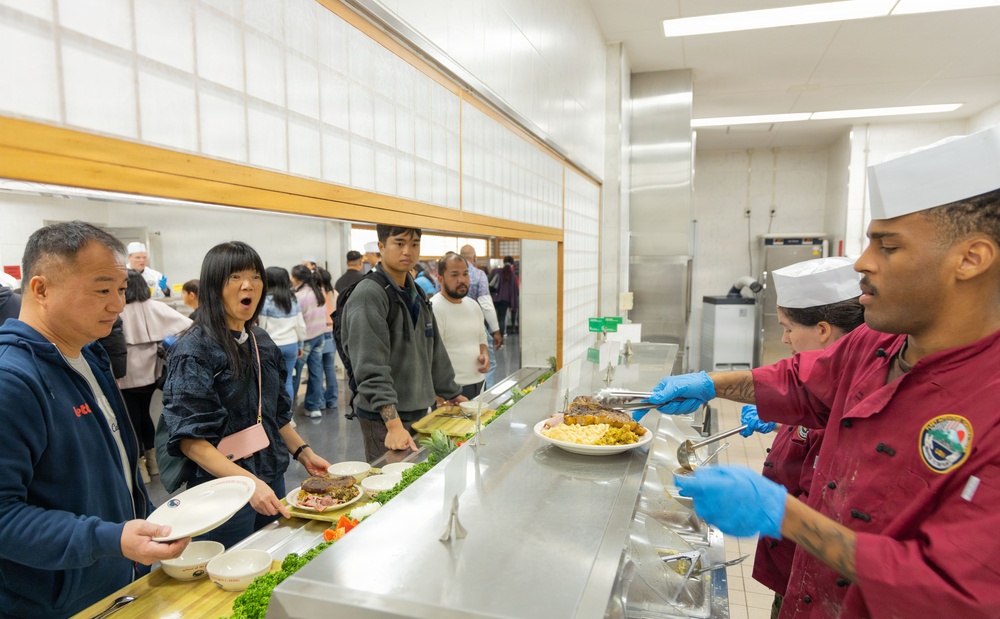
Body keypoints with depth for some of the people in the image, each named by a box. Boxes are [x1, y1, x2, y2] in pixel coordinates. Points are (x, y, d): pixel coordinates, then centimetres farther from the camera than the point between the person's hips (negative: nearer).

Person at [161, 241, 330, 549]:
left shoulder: (261, 342, 6)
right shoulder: (194, 350, -15)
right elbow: (189, 439, -20)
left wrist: (304, 453, 8)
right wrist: (248, 481, -28)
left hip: (271, 480, 7)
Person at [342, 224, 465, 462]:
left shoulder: (417, 294, 12)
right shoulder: (368, 295, -15)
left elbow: (435, 352, 19)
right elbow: (371, 368, -23)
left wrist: (453, 395, 20)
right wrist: (394, 424, -28)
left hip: (419, 411, 8)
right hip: (384, 418, -8)